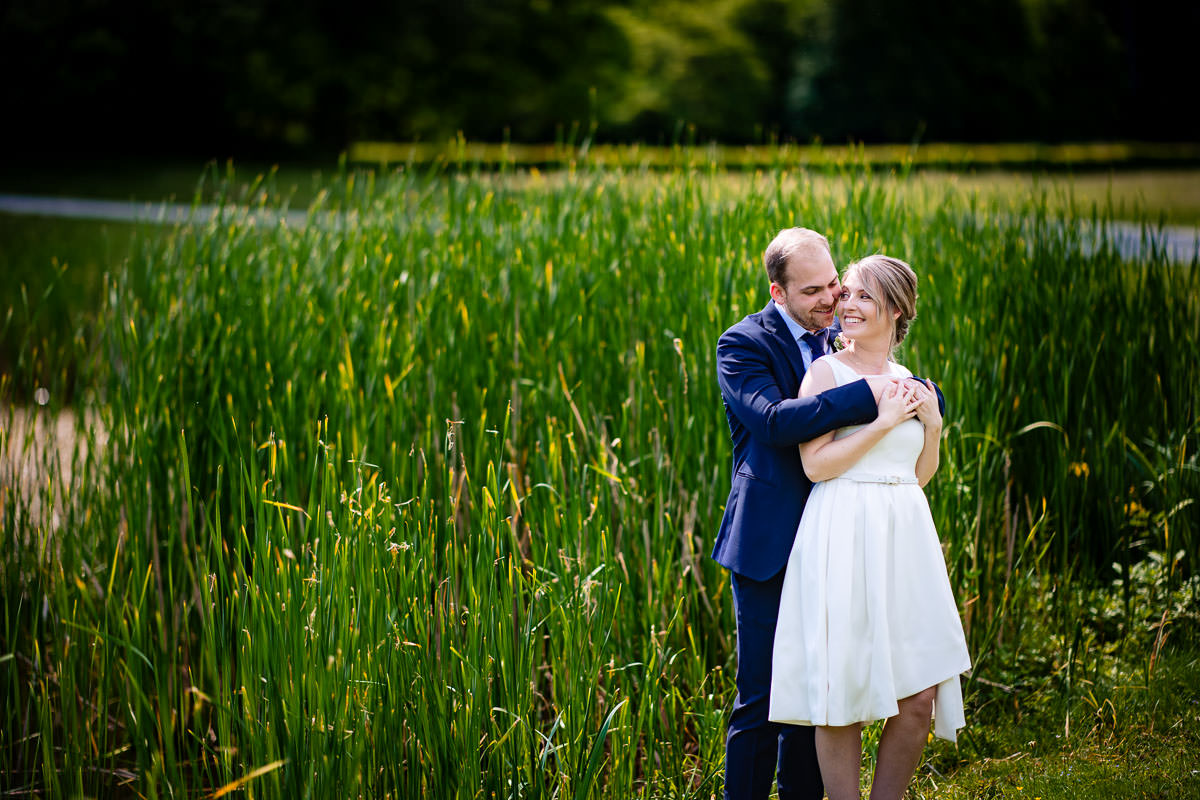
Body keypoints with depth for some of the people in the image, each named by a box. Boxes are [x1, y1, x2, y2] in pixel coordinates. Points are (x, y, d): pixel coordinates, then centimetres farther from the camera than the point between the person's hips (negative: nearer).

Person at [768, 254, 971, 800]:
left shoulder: (908, 382, 13)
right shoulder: (826, 372, -3)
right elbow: (815, 464, -13)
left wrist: (933, 424, 3)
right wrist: (883, 423, -13)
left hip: (905, 537, 5)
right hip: (844, 536, -5)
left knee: (919, 698, 2)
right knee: (842, 698, -1)